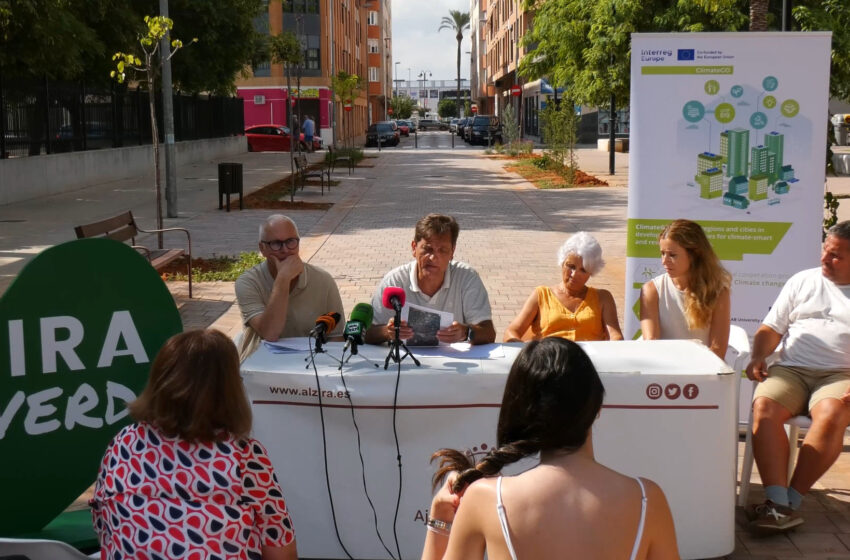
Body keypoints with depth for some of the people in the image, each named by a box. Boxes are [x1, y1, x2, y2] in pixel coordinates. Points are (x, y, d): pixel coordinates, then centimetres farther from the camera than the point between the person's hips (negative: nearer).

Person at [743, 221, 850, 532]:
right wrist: (758, 356, -3)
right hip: (790, 369, 2)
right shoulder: (802, 281, 19)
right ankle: (777, 502, -36)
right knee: (764, 406, -30)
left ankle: (792, 500, -30)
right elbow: (772, 328, 17)